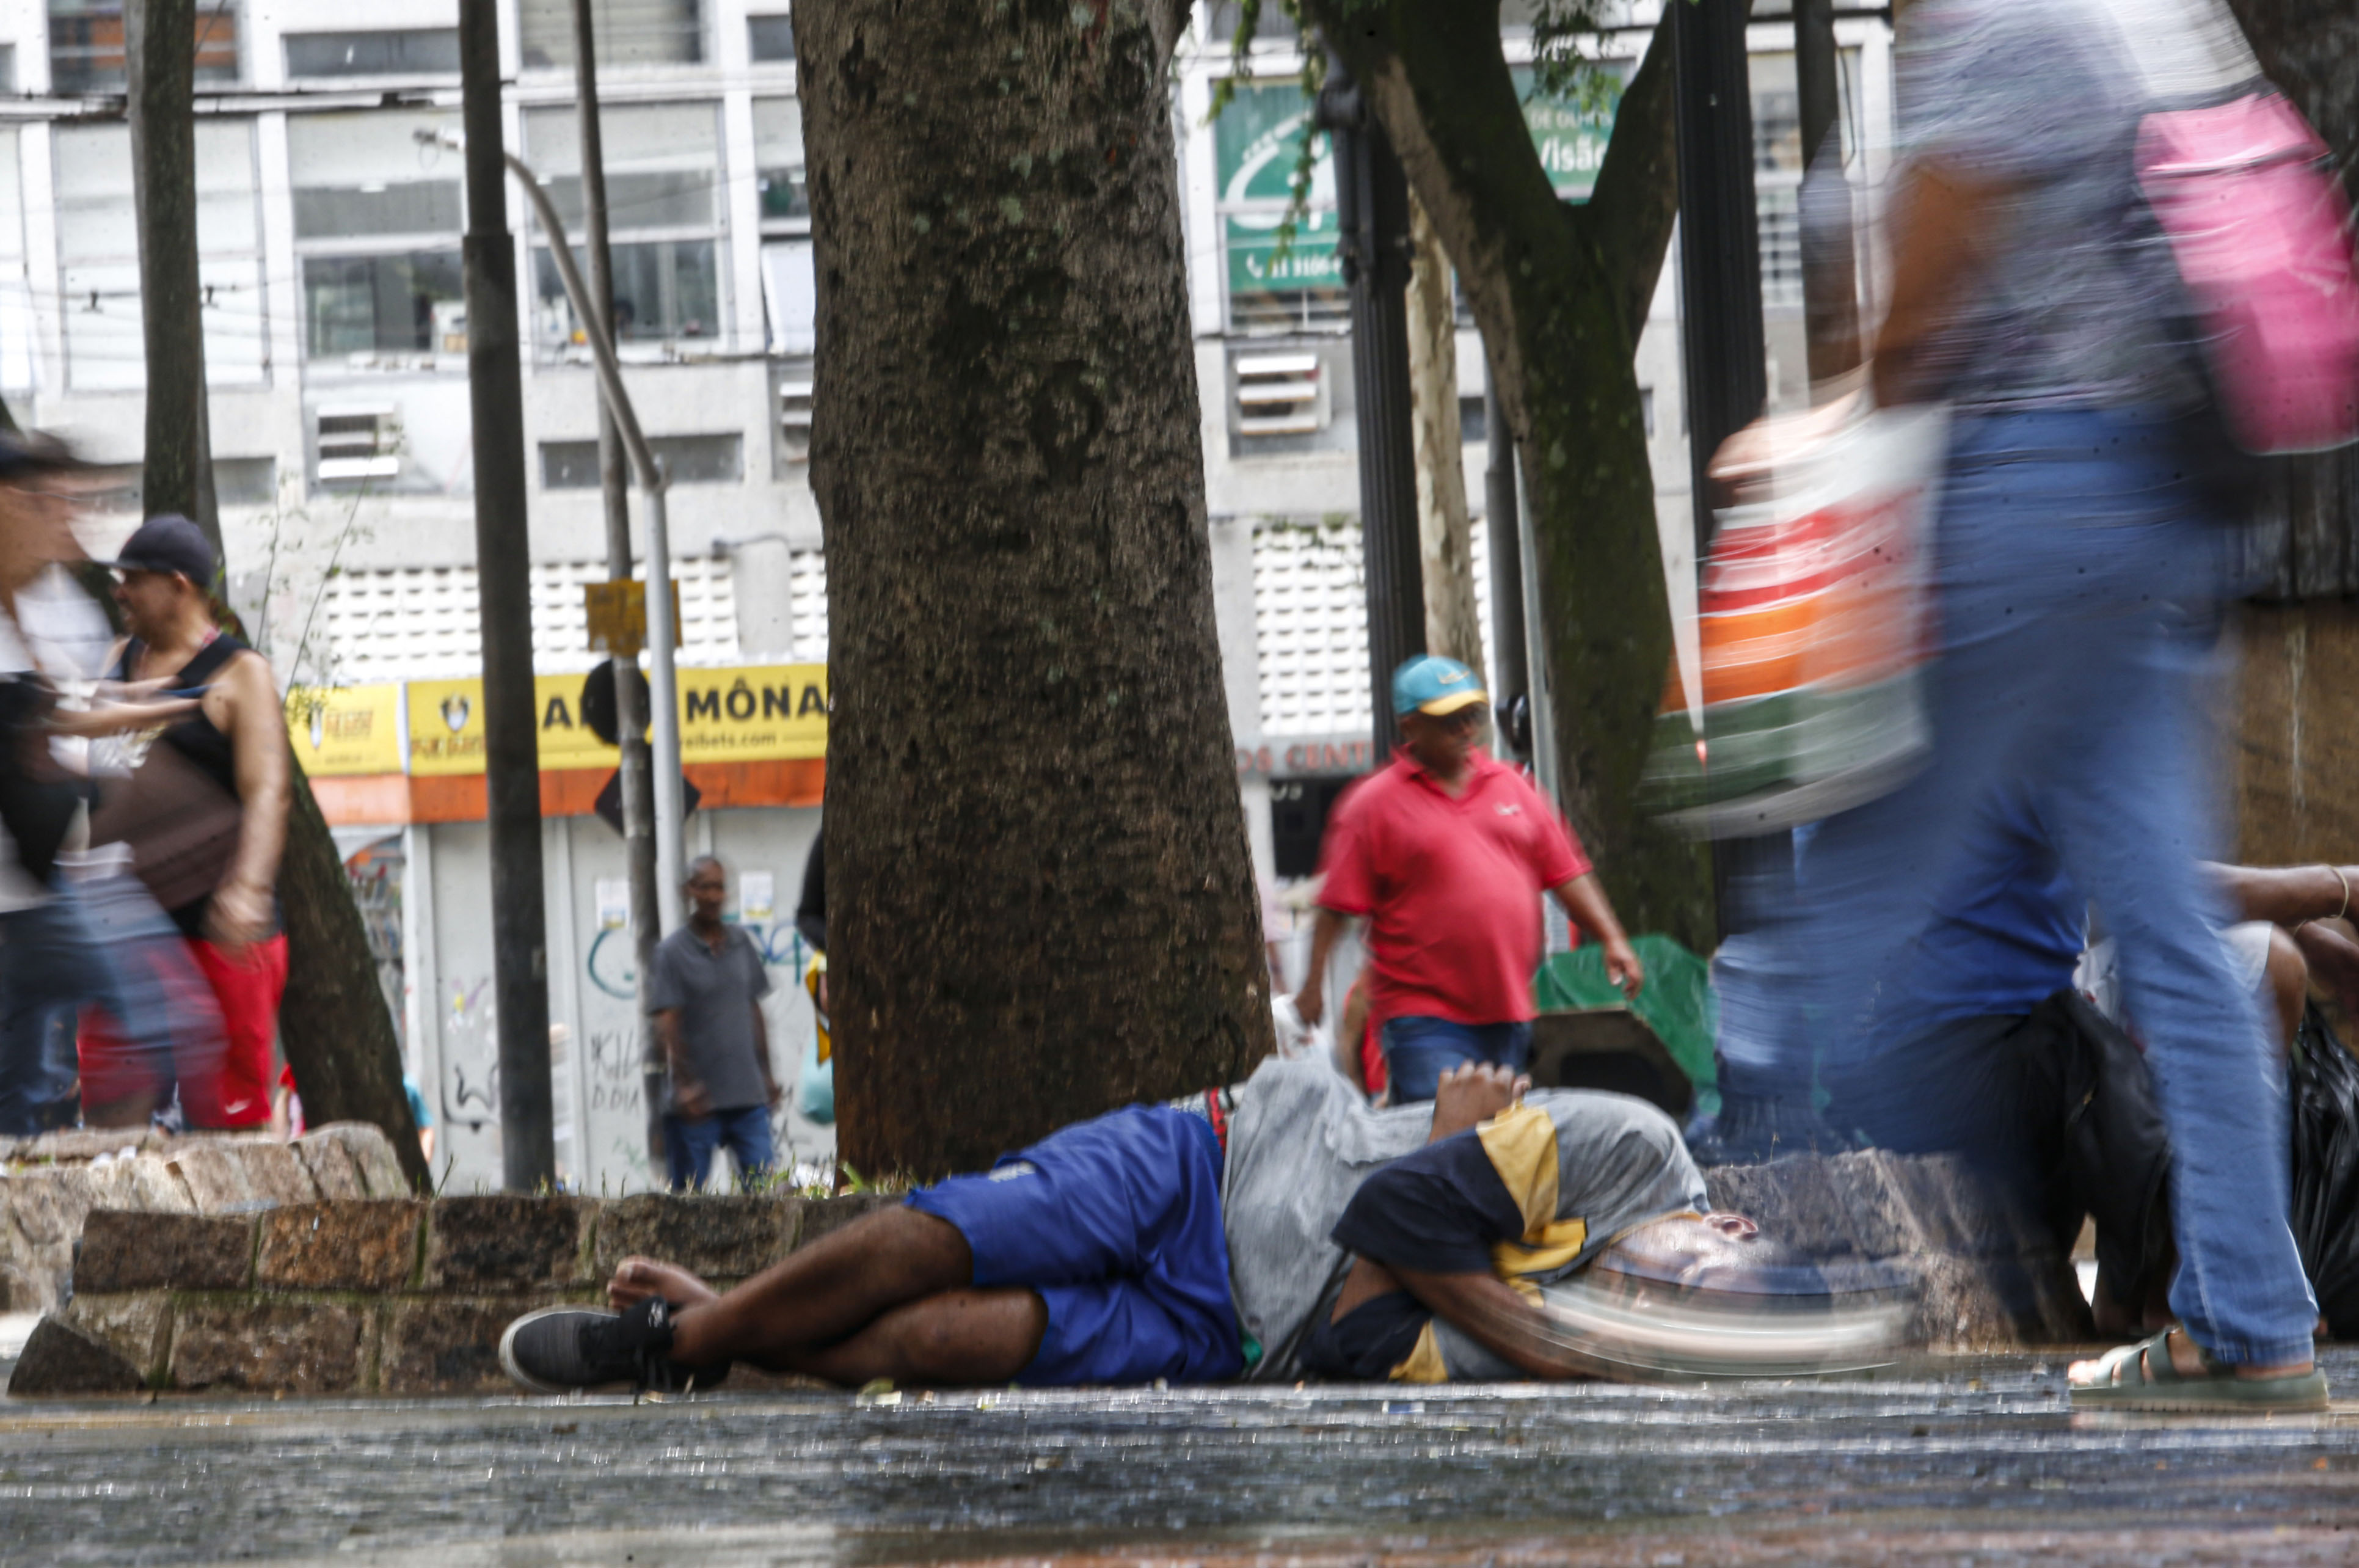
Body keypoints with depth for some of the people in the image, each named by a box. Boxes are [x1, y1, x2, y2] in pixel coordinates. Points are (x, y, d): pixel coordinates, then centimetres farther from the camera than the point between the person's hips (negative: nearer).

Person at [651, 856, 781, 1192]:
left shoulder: (741, 945, 12)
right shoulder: (674, 951, -3)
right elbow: (667, 1024, -8)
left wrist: (767, 1075, 16)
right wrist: (685, 1084, -17)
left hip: (748, 1092, 4)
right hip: (697, 1100, -4)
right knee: (688, 1192, 0)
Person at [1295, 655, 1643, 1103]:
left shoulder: (1512, 788, 14)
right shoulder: (1374, 803, -1)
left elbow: (1565, 873, 16)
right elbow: (1337, 906, -5)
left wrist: (1612, 939, 7)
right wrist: (1314, 983, -12)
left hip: (1509, 1015, 5)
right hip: (1424, 1017, -5)